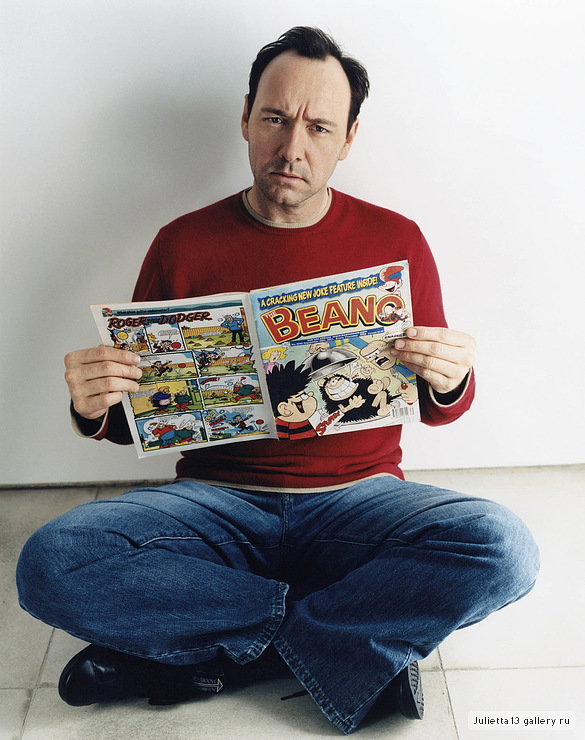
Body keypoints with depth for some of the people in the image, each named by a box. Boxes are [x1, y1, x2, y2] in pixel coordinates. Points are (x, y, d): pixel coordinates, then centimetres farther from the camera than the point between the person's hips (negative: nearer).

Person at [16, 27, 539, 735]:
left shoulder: (395, 241, 4)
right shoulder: (182, 245, 3)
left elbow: (433, 408, 8)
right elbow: (138, 416, 7)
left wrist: (451, 383, -16)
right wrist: (93, 408, -17)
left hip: (357, 499, 1)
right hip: (217, 502, 1)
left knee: (502, 548, -28)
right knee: (49, 564, -25)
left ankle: (201, 649, -15)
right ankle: (365, 641, -15)